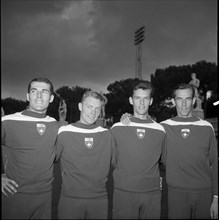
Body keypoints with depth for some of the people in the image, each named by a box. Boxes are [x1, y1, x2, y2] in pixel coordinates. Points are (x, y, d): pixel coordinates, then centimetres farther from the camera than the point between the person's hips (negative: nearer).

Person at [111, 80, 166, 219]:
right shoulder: (117, 128, -1)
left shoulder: (160, 130, 3)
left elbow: (164, 160, 14)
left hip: (153, 193, 1)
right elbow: (112, 160, 9)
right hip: (123, 192, -1)